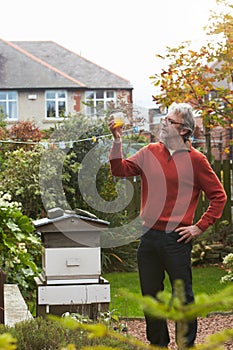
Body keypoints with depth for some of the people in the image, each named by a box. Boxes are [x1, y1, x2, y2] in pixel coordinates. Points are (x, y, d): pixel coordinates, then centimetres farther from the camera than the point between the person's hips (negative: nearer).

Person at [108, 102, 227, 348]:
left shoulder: (195, 159, -4)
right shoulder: (150, 152, 8)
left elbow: (218, 196, -1)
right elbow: (120, 169, 1)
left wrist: (199, 227, -6)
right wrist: (117, 141, -10)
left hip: (176, 239, -4)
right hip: (148, 238, 5)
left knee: (183, 296, 2)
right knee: (150, 296, 13)